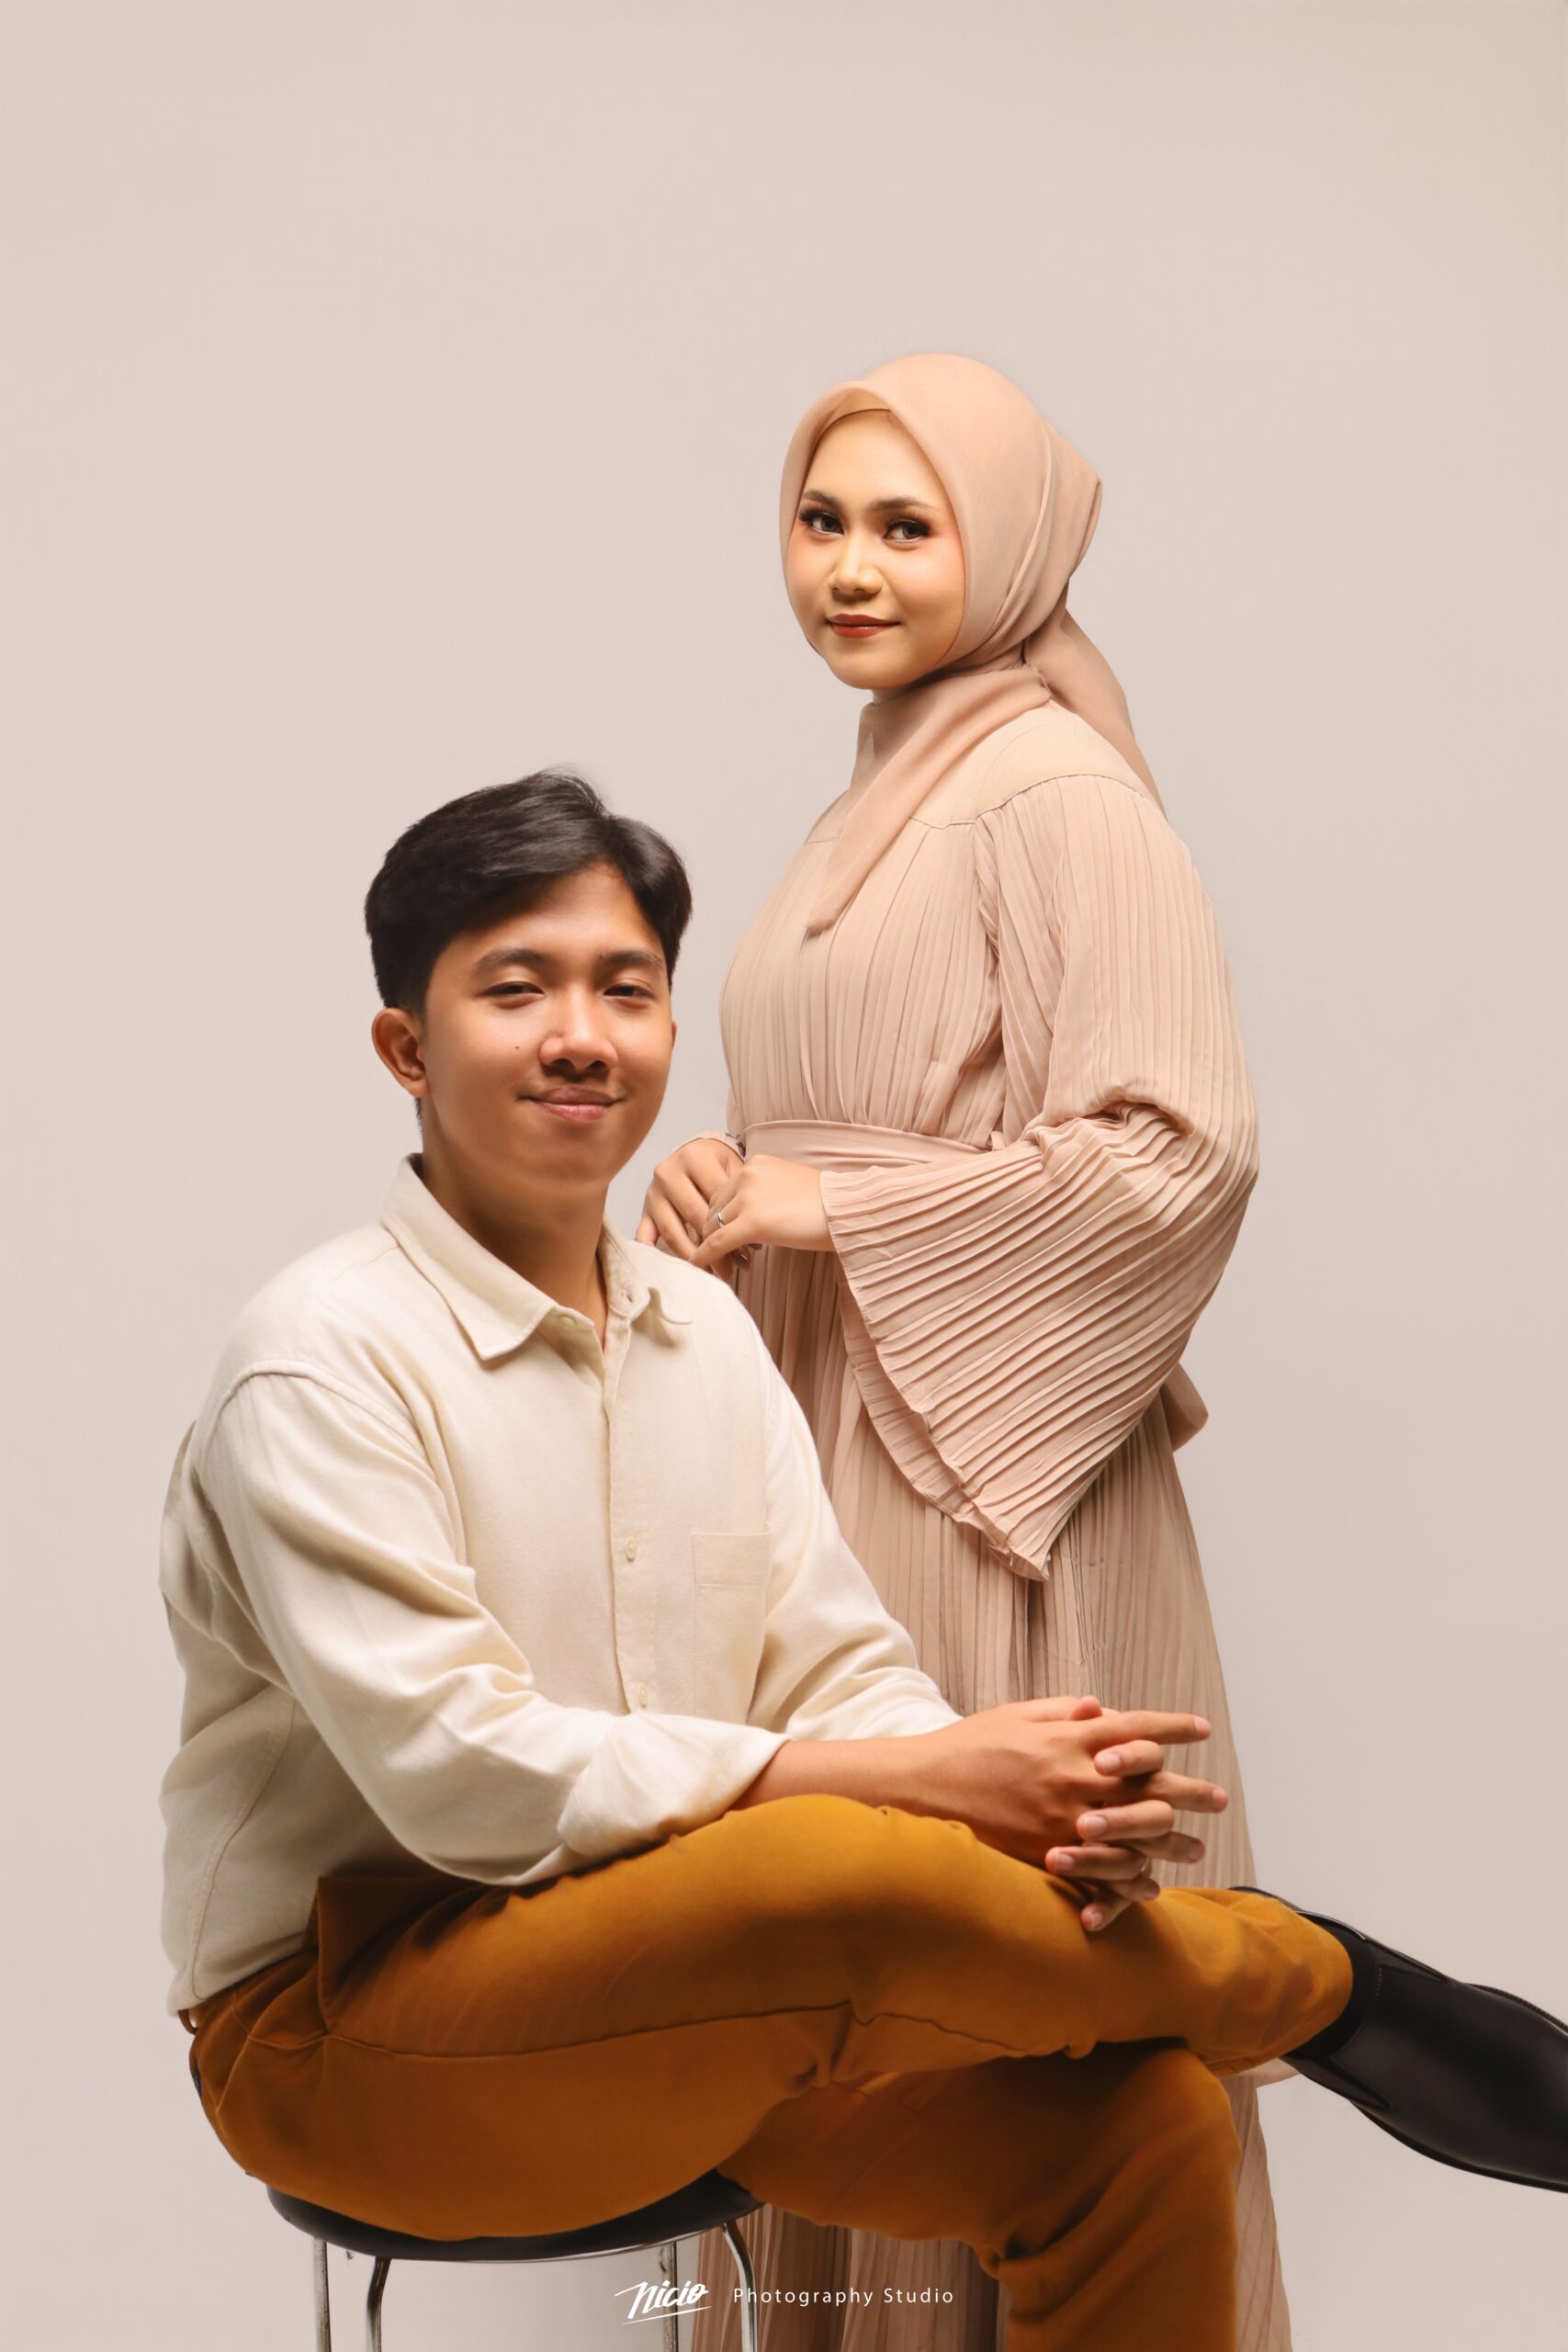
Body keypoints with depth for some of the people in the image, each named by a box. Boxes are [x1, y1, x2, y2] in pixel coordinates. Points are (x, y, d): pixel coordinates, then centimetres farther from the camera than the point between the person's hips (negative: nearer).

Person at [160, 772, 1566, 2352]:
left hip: (675, 1984, 6)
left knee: (1138, 2114, -17)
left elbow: (838, 1675, 5)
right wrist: (923, 1778, -23)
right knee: (853, 1875, -32)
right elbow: (462, 1776, -21)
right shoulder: (321, 1360, -13)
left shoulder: (705, 1332, 9)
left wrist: (1059, 1817, -18)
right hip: (353, 2017, -6)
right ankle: (1319, 1982, -6)